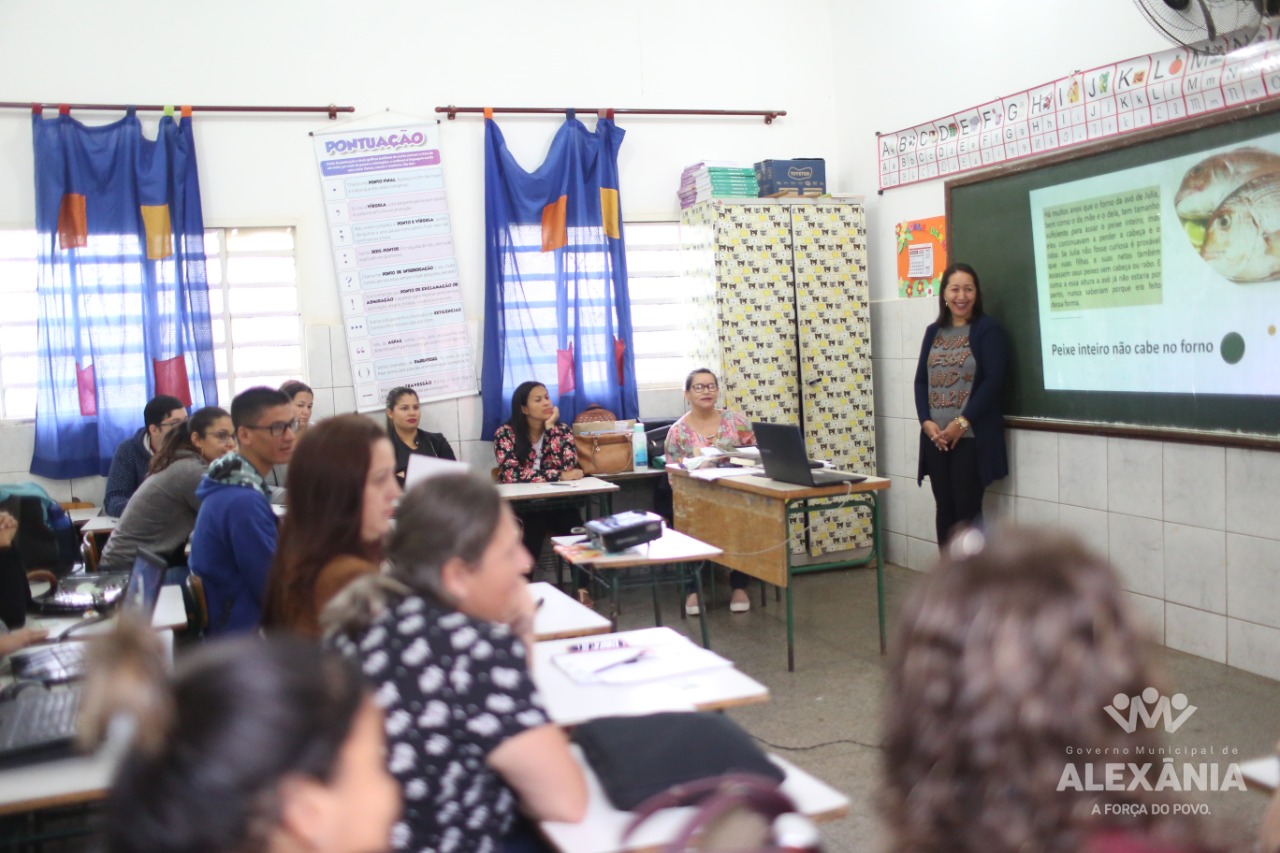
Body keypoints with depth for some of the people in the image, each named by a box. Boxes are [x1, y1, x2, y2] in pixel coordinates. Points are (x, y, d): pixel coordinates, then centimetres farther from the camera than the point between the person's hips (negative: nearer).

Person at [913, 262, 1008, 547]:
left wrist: (962, 422, -16)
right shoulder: (933, 331, 14)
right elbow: (921, 380, 11)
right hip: (936, 437, 5)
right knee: (945, 509, 9)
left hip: (972, 436, -5)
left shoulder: (988, 330, -2)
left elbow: (993, 381, -10)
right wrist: (926, 421, -4)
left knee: (968, 510, -3)